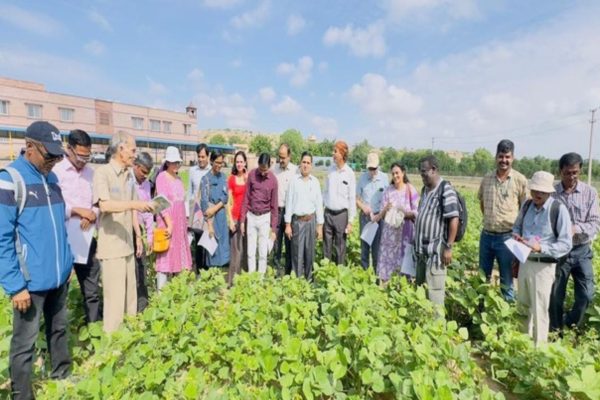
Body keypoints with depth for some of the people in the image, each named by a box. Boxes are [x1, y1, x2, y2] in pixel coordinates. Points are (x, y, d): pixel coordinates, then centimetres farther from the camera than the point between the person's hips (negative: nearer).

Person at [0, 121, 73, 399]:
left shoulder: (51, 177, 7)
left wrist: (66, 262, 15)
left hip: (59, 275, 7)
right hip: (30, 280, -7)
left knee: (59, 329, 21)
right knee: (25, 342, 8)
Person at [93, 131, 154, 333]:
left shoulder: (129, 175, 10)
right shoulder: (102, 172, -10)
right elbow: (104, 205, -24)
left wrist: (138, 236, 16)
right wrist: (134, 204, -34)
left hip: (127, 244, 7)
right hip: (111, 246, -7)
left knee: (130, 294, 16)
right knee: (115, 297, 0)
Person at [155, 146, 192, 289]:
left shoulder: (178, 178, 13)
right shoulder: (162, 177, -8)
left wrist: (184, 223, 12)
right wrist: (169, 224, -21)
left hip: (180, 223, 7)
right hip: (167, 222, -7)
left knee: (178, 256, 13)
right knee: (165, 256, -3)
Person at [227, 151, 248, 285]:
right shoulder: (231, 179, 1)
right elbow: (229, 202, 1)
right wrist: (230, 220, -5)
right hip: (236, 217, -2)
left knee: (247, 249, 11)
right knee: (236, 249, -1)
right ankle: (232, 280, 8)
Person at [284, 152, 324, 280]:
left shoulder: (315, 182, 4)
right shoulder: (294, 180, -2)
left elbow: (319, 204, 5)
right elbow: (289, 202, -1)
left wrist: (320, 225, 3)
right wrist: (288, 224, -4)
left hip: (311, 220, 2)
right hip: (297, 221, -2)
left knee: (310, 252, 10)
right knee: (297, 253, 4)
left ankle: (309, 279, 23)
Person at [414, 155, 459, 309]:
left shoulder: (445, 190, -13)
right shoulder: (425, 189, 12)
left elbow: (454, 220, -18)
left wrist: (449, 247, -20)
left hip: (436, 250, -9)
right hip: (422, 248, 9)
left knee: (434, 290, -2)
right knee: (420, 287, 17)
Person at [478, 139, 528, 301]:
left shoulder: (520, 180, -7)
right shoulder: (487, 178, 3)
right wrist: (489, 219, 9)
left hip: (507, 237, -4)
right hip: (486, 235, 4)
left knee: (506, 280, 10)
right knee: (482, 277, 17)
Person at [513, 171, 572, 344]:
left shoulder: (559, 209, -15)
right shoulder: (527, 205, 2)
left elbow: (566, 244, -15)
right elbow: (517, 226, 18)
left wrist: (540, 248, -27)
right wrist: (516, 236, -3)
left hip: (543, 266, -6)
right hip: (524, 261, 6)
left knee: (539, 310, 5)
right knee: (524, 305, 20)